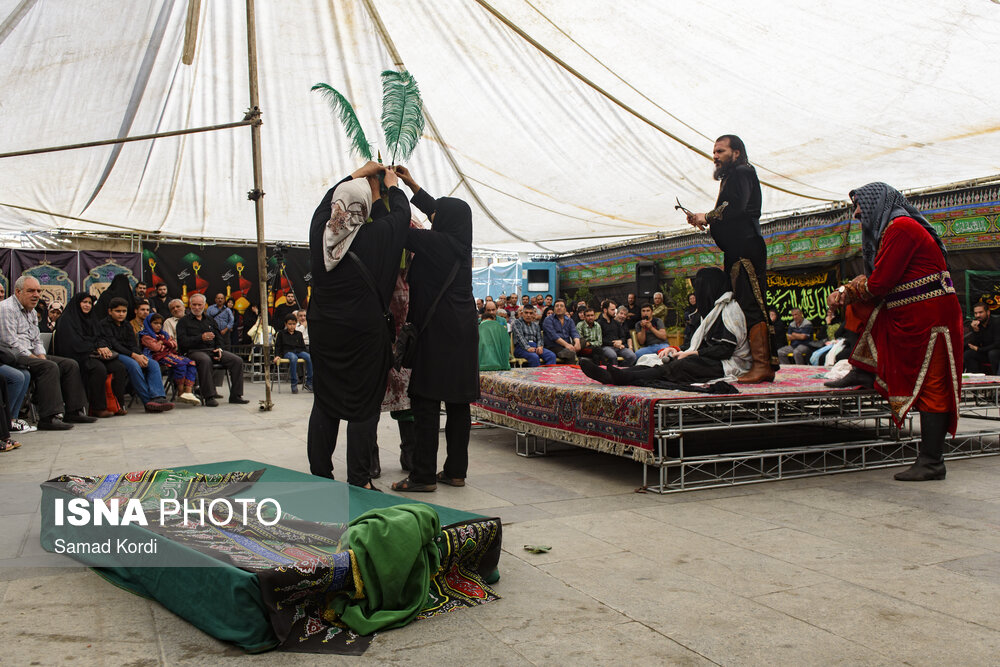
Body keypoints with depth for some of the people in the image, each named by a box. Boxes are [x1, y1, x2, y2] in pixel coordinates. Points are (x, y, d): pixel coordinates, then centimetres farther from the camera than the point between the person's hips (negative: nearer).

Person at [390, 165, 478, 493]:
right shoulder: (459, 241, 9)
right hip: (463, 333, 8)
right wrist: (411, 184, 31)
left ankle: (424, 475, -1)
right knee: (458, 401, 9)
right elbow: (436, 210, 26)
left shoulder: (436, 243, -13)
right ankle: (455, 471, 16)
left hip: (436, 333, -8)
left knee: (426, 401, -4)